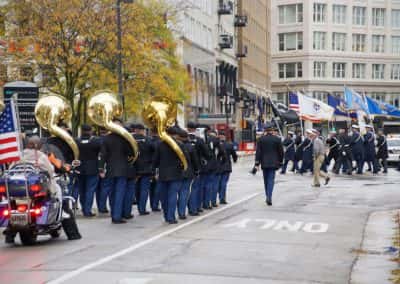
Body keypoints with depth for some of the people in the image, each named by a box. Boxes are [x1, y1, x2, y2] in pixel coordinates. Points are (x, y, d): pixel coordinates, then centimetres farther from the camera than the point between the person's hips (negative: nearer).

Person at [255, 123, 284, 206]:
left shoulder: (260, 139, -2)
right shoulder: (277, 139, -2)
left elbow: (258, 152, -4)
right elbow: (281, 152, 2)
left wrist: (257, 163, -2)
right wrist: (280, 162, 12)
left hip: (264, 163, 1)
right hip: (273, 163, -1)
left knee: (266, 180, 14)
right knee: (271, 180, -3)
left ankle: (268, 197, 22)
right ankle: (269, 197, -16)